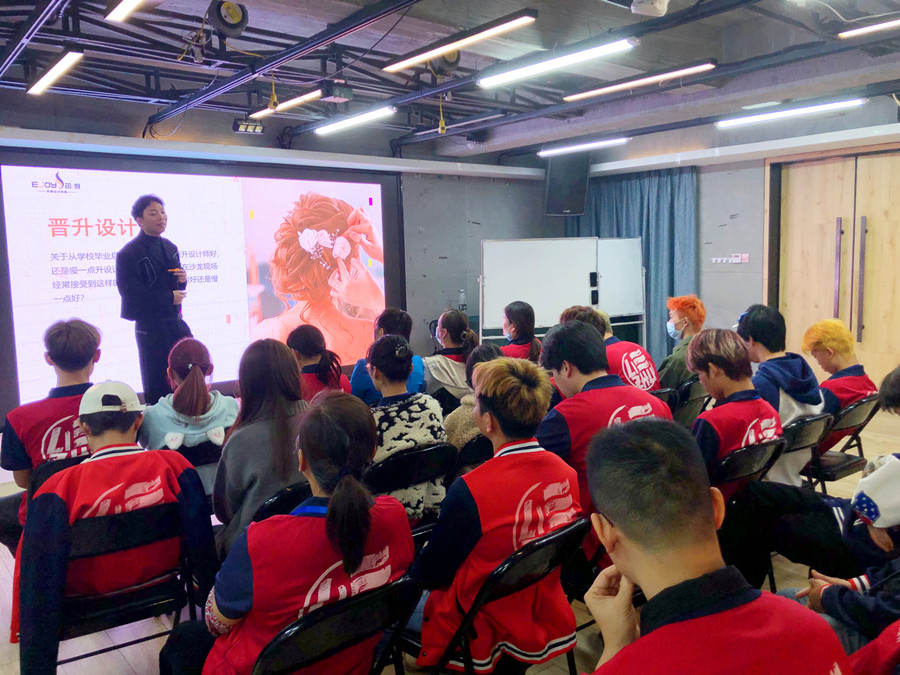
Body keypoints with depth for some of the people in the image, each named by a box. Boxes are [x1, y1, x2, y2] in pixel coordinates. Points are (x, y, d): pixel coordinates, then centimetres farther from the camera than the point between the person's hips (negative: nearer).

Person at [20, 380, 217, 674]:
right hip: (160, 574, 2)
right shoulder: (174, 464, -19)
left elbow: (40, 582, -20)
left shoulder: (59, 487, -23)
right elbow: (202, 543, -13)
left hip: (88, 594, -2)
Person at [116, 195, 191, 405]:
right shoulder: (128, 253, -10)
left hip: (176, 322, 7)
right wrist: (169, 298, -15)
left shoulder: (169, 247, 13)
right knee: (157, 388, 0)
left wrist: (182, 280, -4)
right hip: (150, 327, -7)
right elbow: (131, 293, -16)